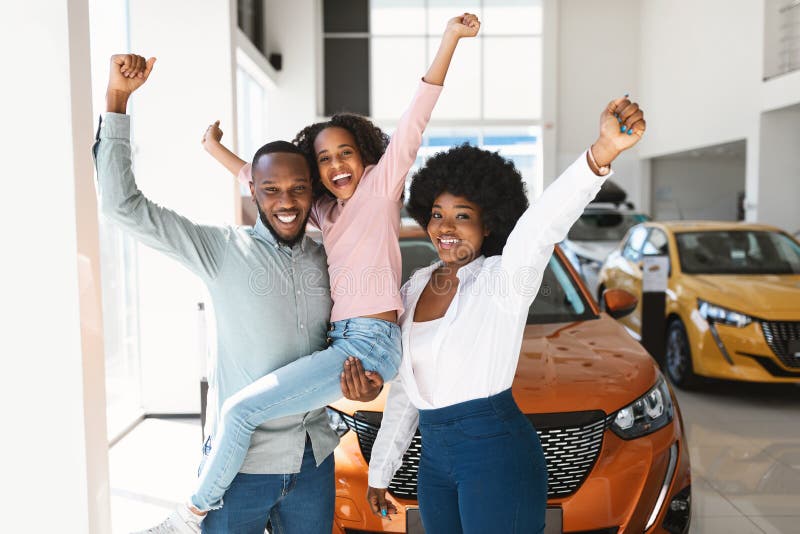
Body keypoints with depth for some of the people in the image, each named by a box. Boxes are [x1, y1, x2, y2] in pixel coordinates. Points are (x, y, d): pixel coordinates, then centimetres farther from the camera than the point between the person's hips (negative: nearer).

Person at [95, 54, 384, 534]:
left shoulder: (326, 259, 4)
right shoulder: (223, 250, -8)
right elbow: (124, 204, -14)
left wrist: (360, 381, -7)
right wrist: (118, 97, -18)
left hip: (314, 459, 4)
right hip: (242, 461, -4)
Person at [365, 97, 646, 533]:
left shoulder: (502, 280, -9)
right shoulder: (416, 286, 9)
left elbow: (540, 225, -31)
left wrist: (602, 151, -49)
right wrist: (380, 470, 19)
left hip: (497, 452, -6)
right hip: (434, 456, 6)